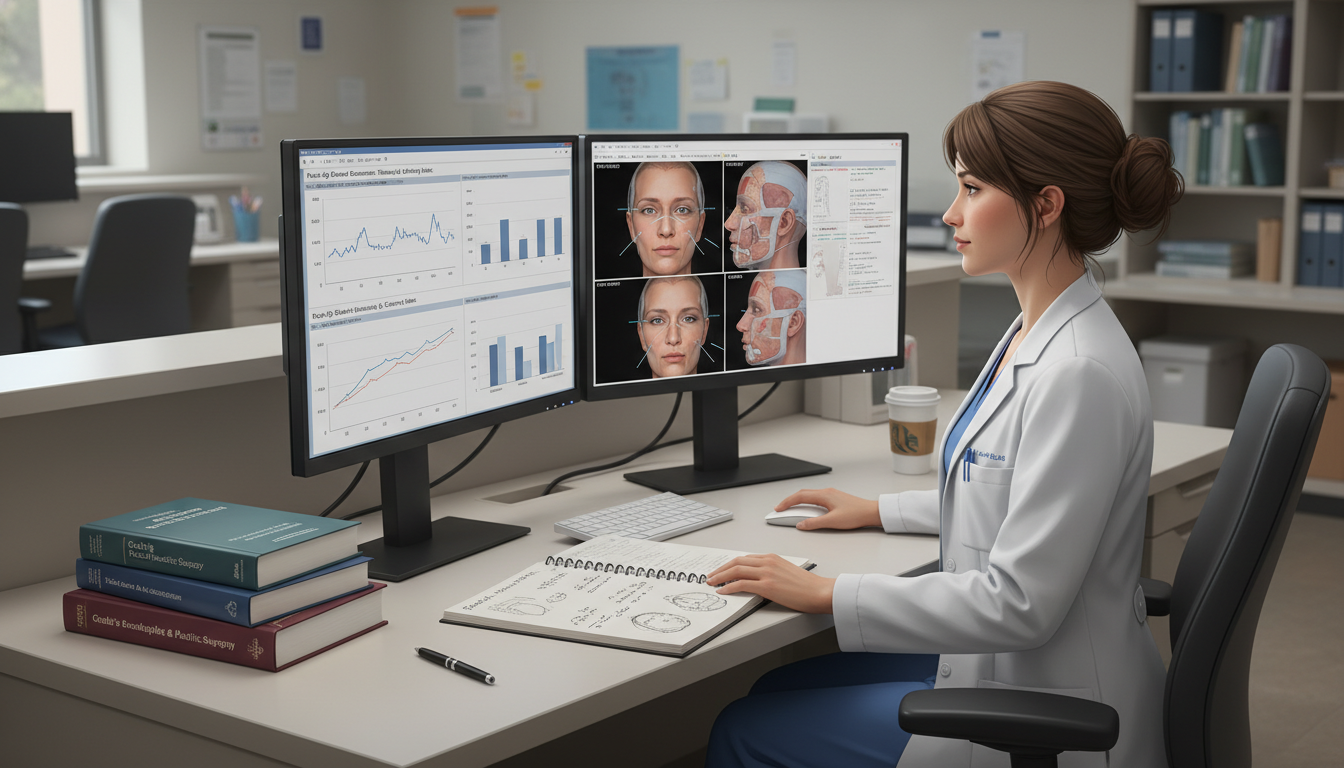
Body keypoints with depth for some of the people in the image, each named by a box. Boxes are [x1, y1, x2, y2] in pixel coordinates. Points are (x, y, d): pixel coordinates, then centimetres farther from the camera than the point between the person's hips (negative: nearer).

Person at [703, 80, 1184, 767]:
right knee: (775, 690, 16)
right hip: (999, 669, 10)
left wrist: (827, 595, -22)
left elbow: (1019, 603, -28)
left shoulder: (1078, 373, -27)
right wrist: (881, 511, 21)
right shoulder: (1037, 335, 6)